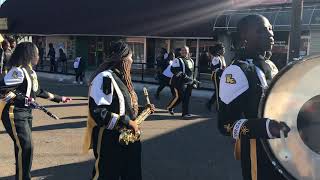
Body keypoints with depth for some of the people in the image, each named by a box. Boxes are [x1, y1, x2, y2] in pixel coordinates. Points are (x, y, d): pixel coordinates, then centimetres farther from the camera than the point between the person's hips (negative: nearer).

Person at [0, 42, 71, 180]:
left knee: (24, 147, 14)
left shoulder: (31, 72, 12)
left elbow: (38, 92, 20)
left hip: (26, 113, 9)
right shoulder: (18, 71, -18)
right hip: (14, 114, -9)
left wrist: (59, 98, 25)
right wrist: (23, 98, -25)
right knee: (25, 147, -11)